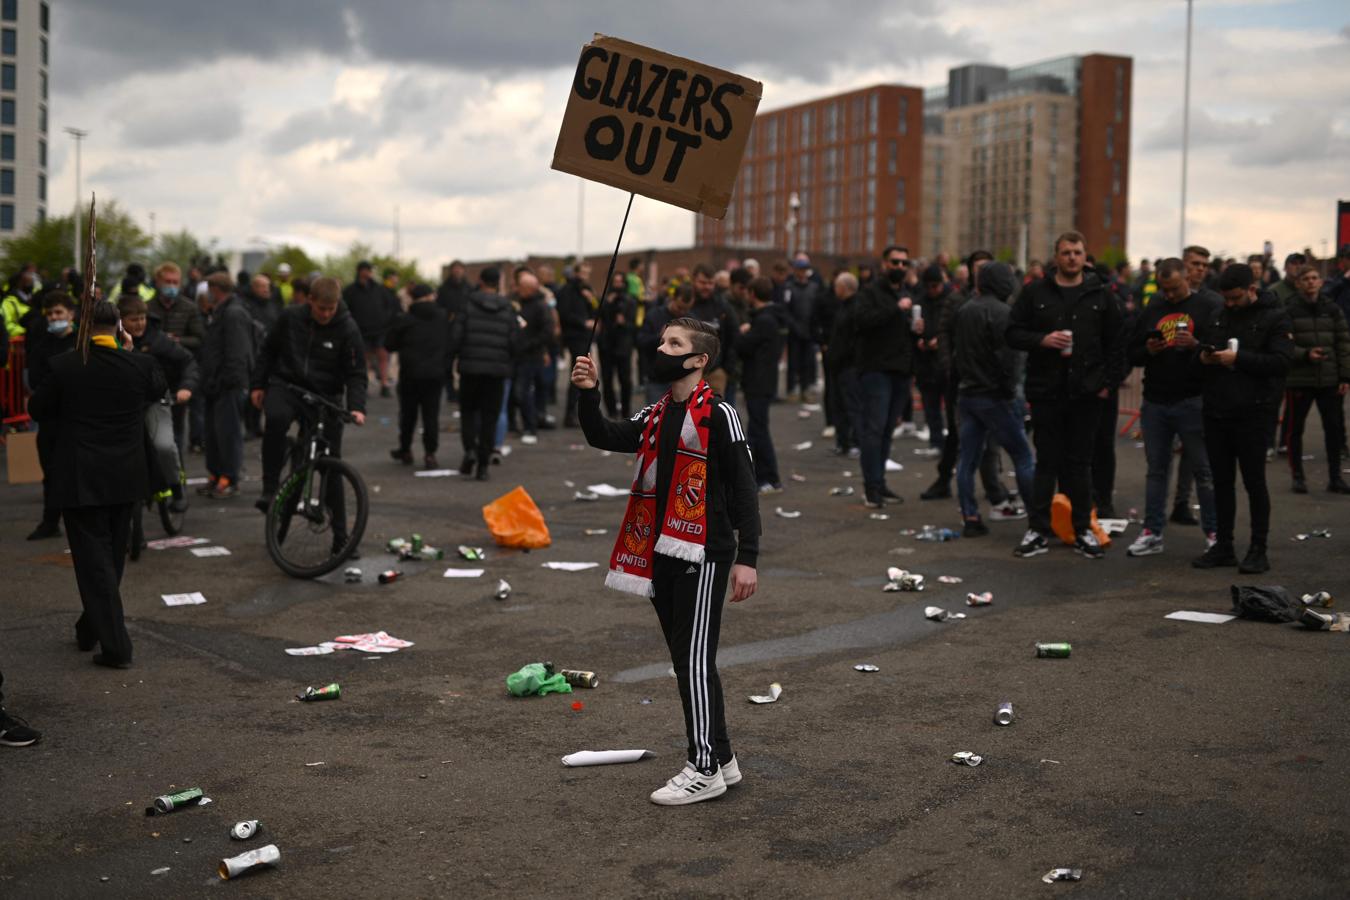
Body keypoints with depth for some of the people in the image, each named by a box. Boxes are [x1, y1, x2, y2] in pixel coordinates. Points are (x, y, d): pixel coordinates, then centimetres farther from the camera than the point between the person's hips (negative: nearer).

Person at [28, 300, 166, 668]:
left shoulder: (64, 366, -13)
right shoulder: (141, 364, -8)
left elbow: (38, 410, 0)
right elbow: (159, 390, 14)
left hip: (81, 481, -3)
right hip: (126, 479, 3)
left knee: (93, 559, 2)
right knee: (112, 557, 19)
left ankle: (115, 646, -3)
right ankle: (90, 630, 35)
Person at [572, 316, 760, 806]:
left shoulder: (718, 415, -8)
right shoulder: (656, 415, 14)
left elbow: (743, 488, -11)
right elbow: (605, 437, 7)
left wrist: (746, 558, -16)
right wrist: (589, 395, -8)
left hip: (703, 555, -8)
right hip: (661, 555, 8)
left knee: (694, 659, -7)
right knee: (686, 659, 13)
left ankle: (704, 769, 0)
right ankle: (721, 759, 23)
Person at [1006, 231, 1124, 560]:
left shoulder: (1099, 295, 8)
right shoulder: (1035, 293, 4)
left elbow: (1115, 343, 10)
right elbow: (1013, 333, 2)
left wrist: (1109, 381, 2)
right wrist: (1042, 340, -15)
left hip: (1086, 393, 1)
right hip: (1046, 391, -1)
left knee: (1081, 462, 7)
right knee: (1046, 462, 3)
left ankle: (1083, 531, 15)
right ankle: (1038, 531, 9)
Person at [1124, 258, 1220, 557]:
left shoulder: (1208, 308, -2)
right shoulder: (1151, 311, 13)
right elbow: (1132, 353, 15)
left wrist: (1196, 345, -23)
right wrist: (1148, 350, -6)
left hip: (1191, 403, -5)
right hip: (1154, 402, 5)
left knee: (1203, 470, 2)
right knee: (1156, 470, 10)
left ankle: (1213, 532, 12)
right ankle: (1152, 532, 16)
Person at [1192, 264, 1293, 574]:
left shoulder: (1274, 318, -4)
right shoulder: (1215, 317, 13)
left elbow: (1281, 362, -14)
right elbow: (1198, 353, 21)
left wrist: (1238, 358, -19)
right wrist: (1203, 358, -2)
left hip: (1251, 414, -5)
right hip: (1215, 412, 5)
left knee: (1254, 482, 1)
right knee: (1222, 481, 11)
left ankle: (1258, 551, 10)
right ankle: (1223, 547, 19)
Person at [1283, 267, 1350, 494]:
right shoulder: (1289, 311, -3)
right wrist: (1305, 354, -20)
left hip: (1330, 381, 3)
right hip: (1298, 379, -3)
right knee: (1296, 429, 4)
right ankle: (1297, 476, 16)